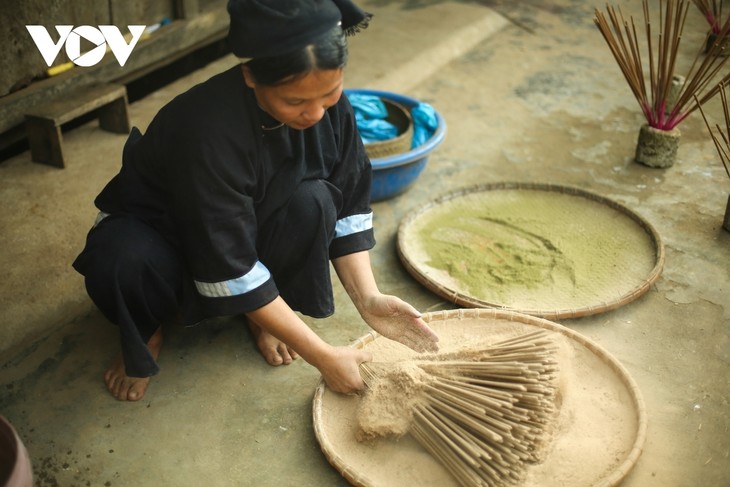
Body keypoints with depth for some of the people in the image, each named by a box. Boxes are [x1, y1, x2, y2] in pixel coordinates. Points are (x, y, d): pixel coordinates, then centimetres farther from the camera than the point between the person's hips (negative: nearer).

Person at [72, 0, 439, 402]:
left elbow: (347, 207, -10)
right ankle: (146, 333, -1)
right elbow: (230, 272, -34)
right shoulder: (208, 130, -38)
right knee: (120, 260, -37)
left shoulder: (327, 102, -21)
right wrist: (323, 357, -30)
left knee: (314, 201, -28)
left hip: (254, 229, 4)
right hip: (163, 231, -4)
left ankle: (264, 314, -1)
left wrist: (368, 299, -23)